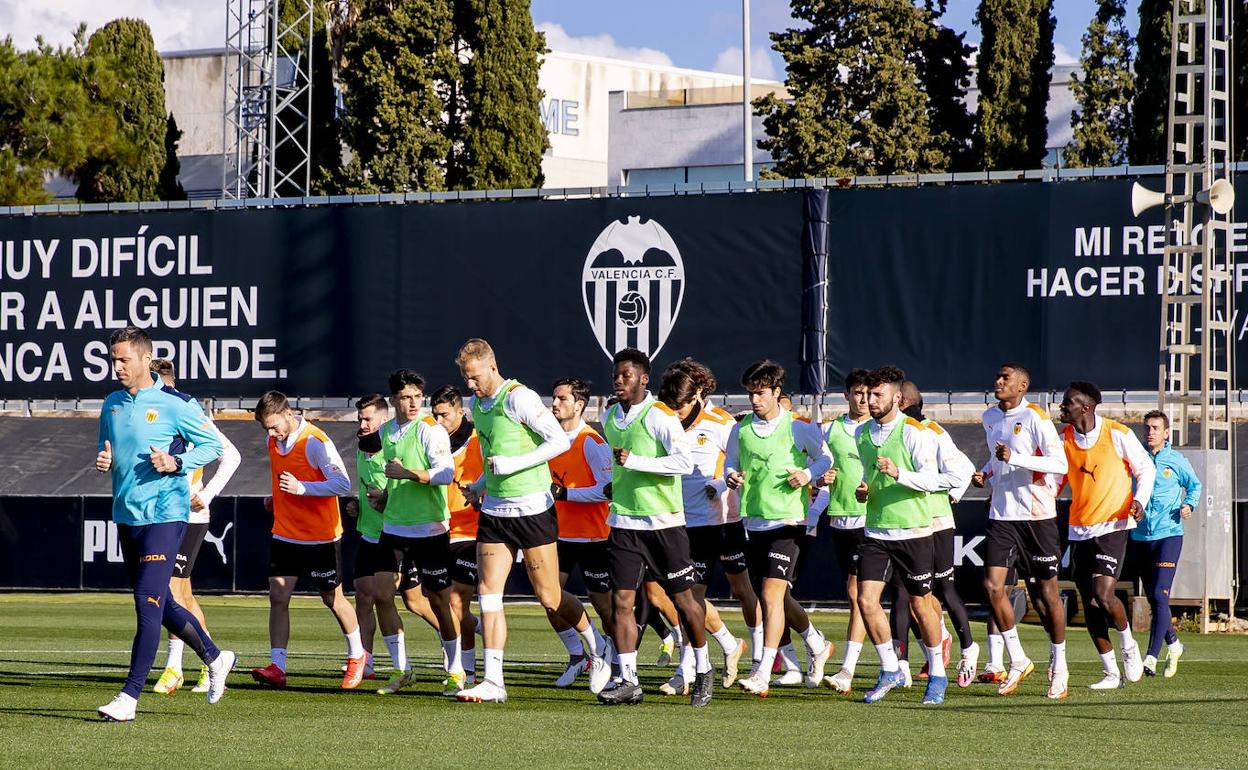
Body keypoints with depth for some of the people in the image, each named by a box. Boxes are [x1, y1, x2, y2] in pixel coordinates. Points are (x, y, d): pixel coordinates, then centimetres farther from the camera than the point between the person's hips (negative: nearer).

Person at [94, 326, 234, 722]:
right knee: (160, 604, 15)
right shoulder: (112, 404, 10)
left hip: (164, 514, -8)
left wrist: (176, 463, -18)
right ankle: (215, 657, 35)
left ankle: (130, 695, -11)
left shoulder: (174, 403, -9)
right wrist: (103, 459, 0)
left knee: (148, 603, -12)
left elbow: (213, 444, -3)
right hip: (126, 514, 8)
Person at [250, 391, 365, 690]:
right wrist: (276, 499, 9)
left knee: (332, 598, 7)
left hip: (321, 536, -6)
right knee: (278, 597, -6)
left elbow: (343, 485, -21)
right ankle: (277, 668, -8)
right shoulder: (274, 441, 5)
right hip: (284, 534, 6)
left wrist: (302, 488, -29)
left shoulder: (315, 442, -18)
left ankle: (357, 655, 28)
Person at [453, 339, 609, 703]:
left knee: (550, 597, 0)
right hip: (494, 510, 7)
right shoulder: (478, 405, 11)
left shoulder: (519, 398, -14)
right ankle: (493, 681, -4)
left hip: (532, 508, -7)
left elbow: (560, 441, -17)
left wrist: (512, 465, -21)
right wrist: (479, 485, 13)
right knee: (488, 592, -4)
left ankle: (597, 647, 25)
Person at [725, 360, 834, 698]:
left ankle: (763, 674, -17)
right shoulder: (741, 429, 7)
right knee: (775, 597, 15)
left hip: (787, 520, -5)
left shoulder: (800, 427, -4)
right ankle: (816, 645, 41)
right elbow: (730, 462, 19)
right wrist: (731, 477, -3)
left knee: (772, 593, -16)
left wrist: (808, 474, -12)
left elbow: (825, 457, 7)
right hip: (753, 521, 6)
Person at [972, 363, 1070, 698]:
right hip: (1001, 515, 5)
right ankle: (1018, 661, 4)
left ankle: (1058, 666, 16)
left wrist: (1014, 458, -25)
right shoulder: (990, 417, 11)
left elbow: (1060, 463, -18)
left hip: (1037, 515, -5)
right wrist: (984, 473, 9)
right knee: (992, 585, -9)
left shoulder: (1034, 417, -10)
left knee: (1046, 589, 3)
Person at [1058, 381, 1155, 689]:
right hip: (1079, 530, 5)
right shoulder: (1063, 440, 4)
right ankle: (1111, 673, 13)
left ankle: (1127, 643, 9)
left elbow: (1145, 469, 1)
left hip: (1112, 526, -5)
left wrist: (1139, 501, -14)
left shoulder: (1117, 434, -9)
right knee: (1089, 604, 3)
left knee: (1103, 594, -20)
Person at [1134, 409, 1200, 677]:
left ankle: (1151, 658, -19)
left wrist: (1189, 505, -2)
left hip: (1168, 534, -4)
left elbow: (1194, 485, 16)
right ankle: (1173, 643, 35)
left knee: (1160, 595, -15)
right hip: (1141, 536, 4)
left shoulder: (1177, 461, 1)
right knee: (1153, 598, 12)